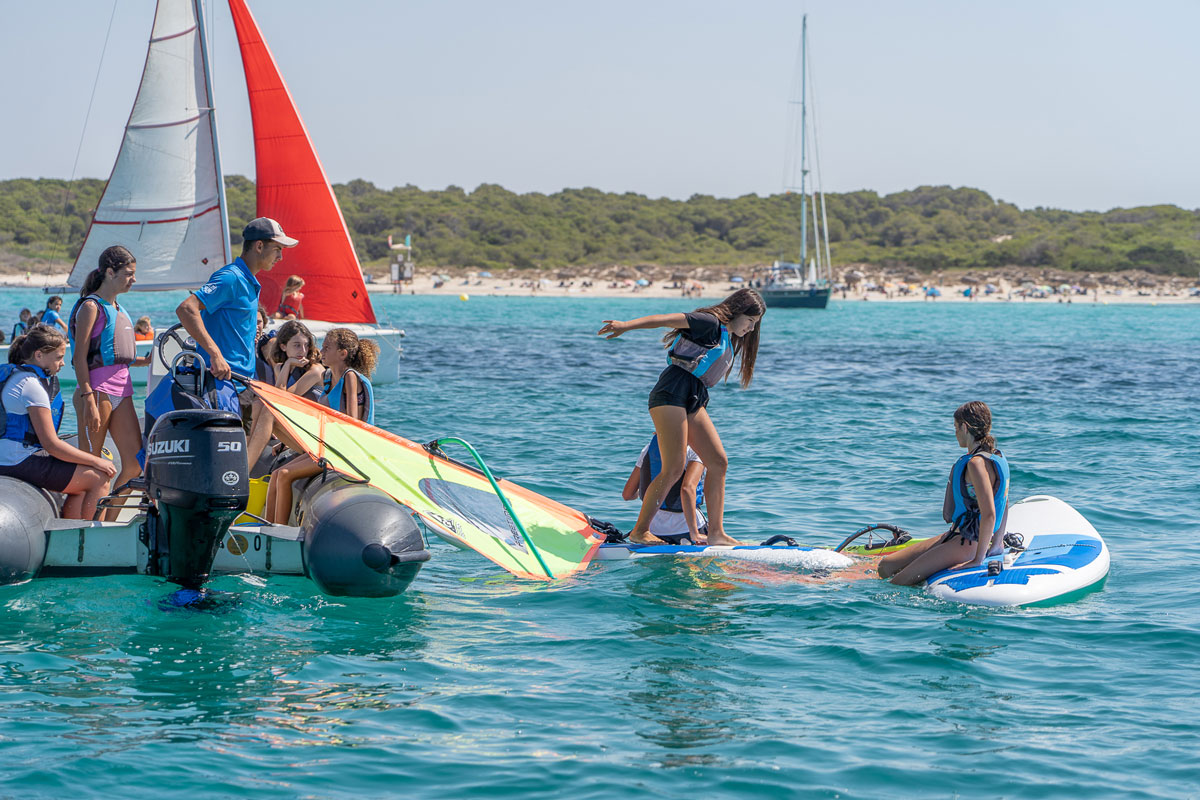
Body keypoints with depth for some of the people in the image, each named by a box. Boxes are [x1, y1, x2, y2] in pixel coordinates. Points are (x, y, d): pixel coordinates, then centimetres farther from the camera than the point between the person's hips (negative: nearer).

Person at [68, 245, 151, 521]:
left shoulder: (118, 309, 20)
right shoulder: (91, 306, -6)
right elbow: (80, 356, -12)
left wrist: (145, 360, 12)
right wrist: (89, 400, -19)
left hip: (121, 391, 8)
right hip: (97, 391, -8)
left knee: (135, 464, 1)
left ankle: (107, 525, 9)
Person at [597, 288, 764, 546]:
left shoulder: (731, 340, 24)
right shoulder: (711, 322, -3)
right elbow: (666, 319, -12)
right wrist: (626, 326, -24)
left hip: (694, 400, 10)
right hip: (672, 391, -10)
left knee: (718, 462, 3)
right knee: (674, 468, -14)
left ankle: (716, 533, 5)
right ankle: (639, 531, -8)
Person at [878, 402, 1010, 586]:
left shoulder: (977, 463, -22)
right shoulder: (996, 455, 10)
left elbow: (989, 514, -28)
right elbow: (1004, 502, 17)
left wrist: (978, 560, -24)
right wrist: (997, 544, 18)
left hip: (966, 543, -10)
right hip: (956, 534, 10)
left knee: (898, 583, -17)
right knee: (886, 567, 10)